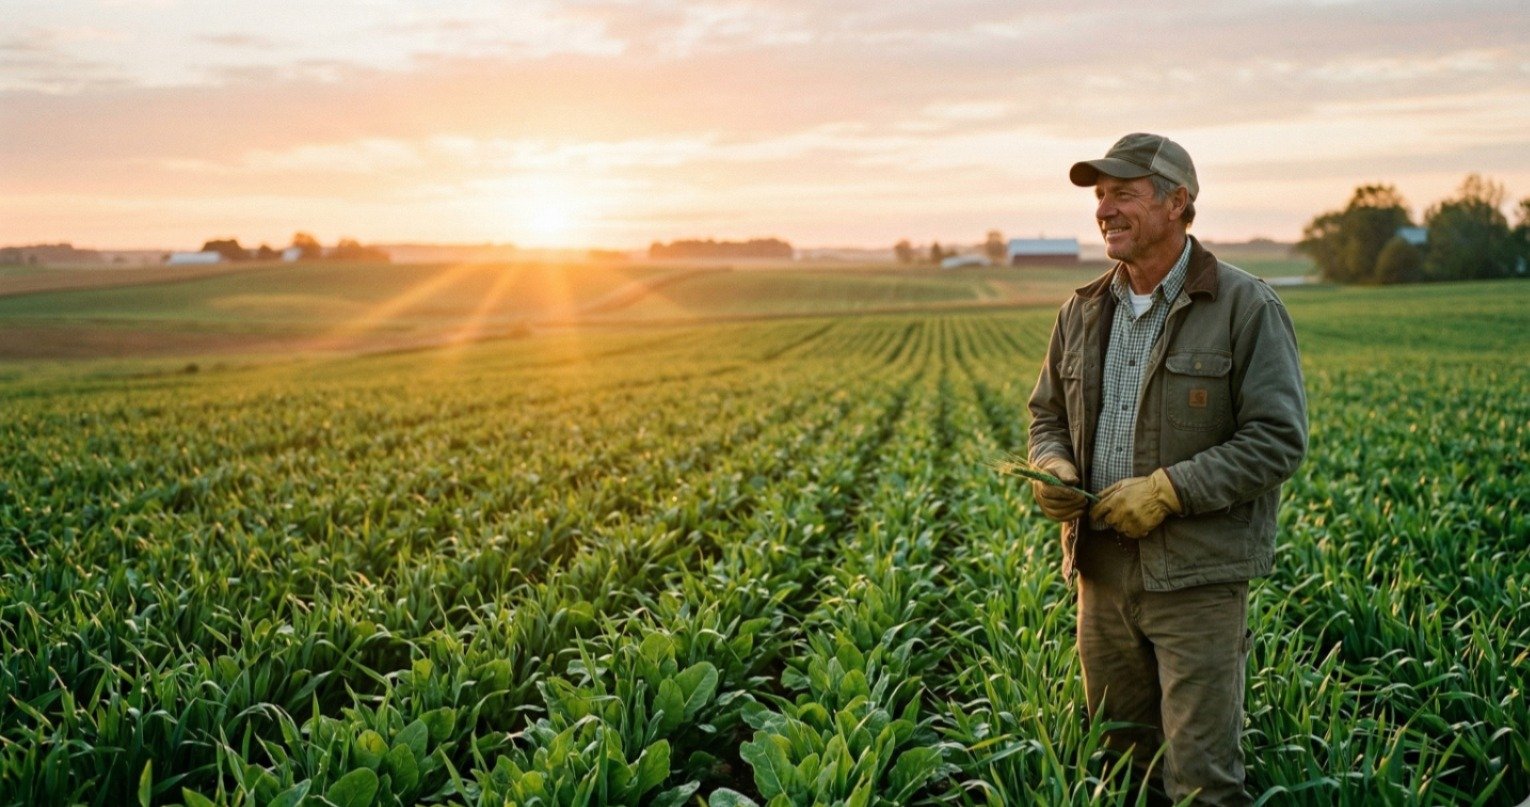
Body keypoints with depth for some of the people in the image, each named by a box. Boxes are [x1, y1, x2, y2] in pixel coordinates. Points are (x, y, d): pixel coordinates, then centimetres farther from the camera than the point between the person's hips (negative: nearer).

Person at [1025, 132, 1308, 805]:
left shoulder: (1246, 308, -8)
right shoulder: (1083, 312, 10)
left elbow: (1278, 440, -11)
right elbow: (1047, 414, 20)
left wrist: (1167, 490, -19)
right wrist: (1052, 467, -3)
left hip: (1196, 576, -5)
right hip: (1101, 571, 6)